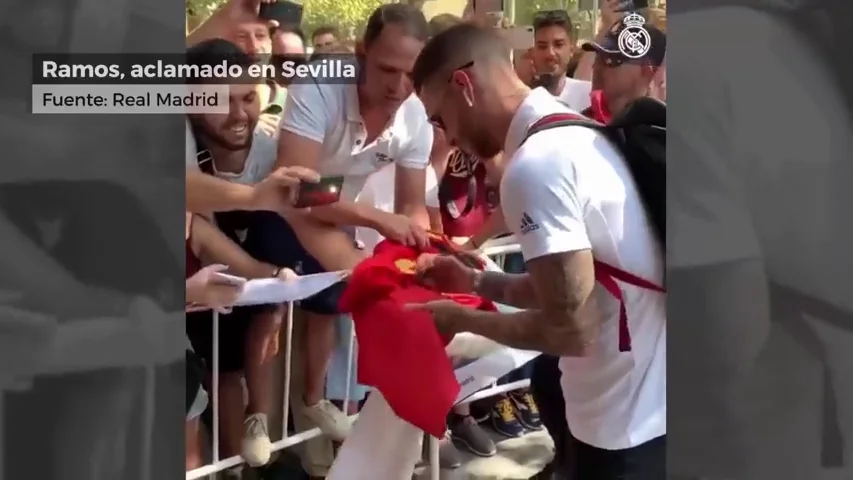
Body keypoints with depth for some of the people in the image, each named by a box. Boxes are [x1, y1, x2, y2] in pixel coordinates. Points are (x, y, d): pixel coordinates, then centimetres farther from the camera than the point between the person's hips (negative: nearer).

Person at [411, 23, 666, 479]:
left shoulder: (535, 165, -20)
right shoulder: (575, 133, 9)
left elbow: (572, 329, -21)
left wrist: (462, 319, -8)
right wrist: (477, 282, 12)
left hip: (628, 421, -8)